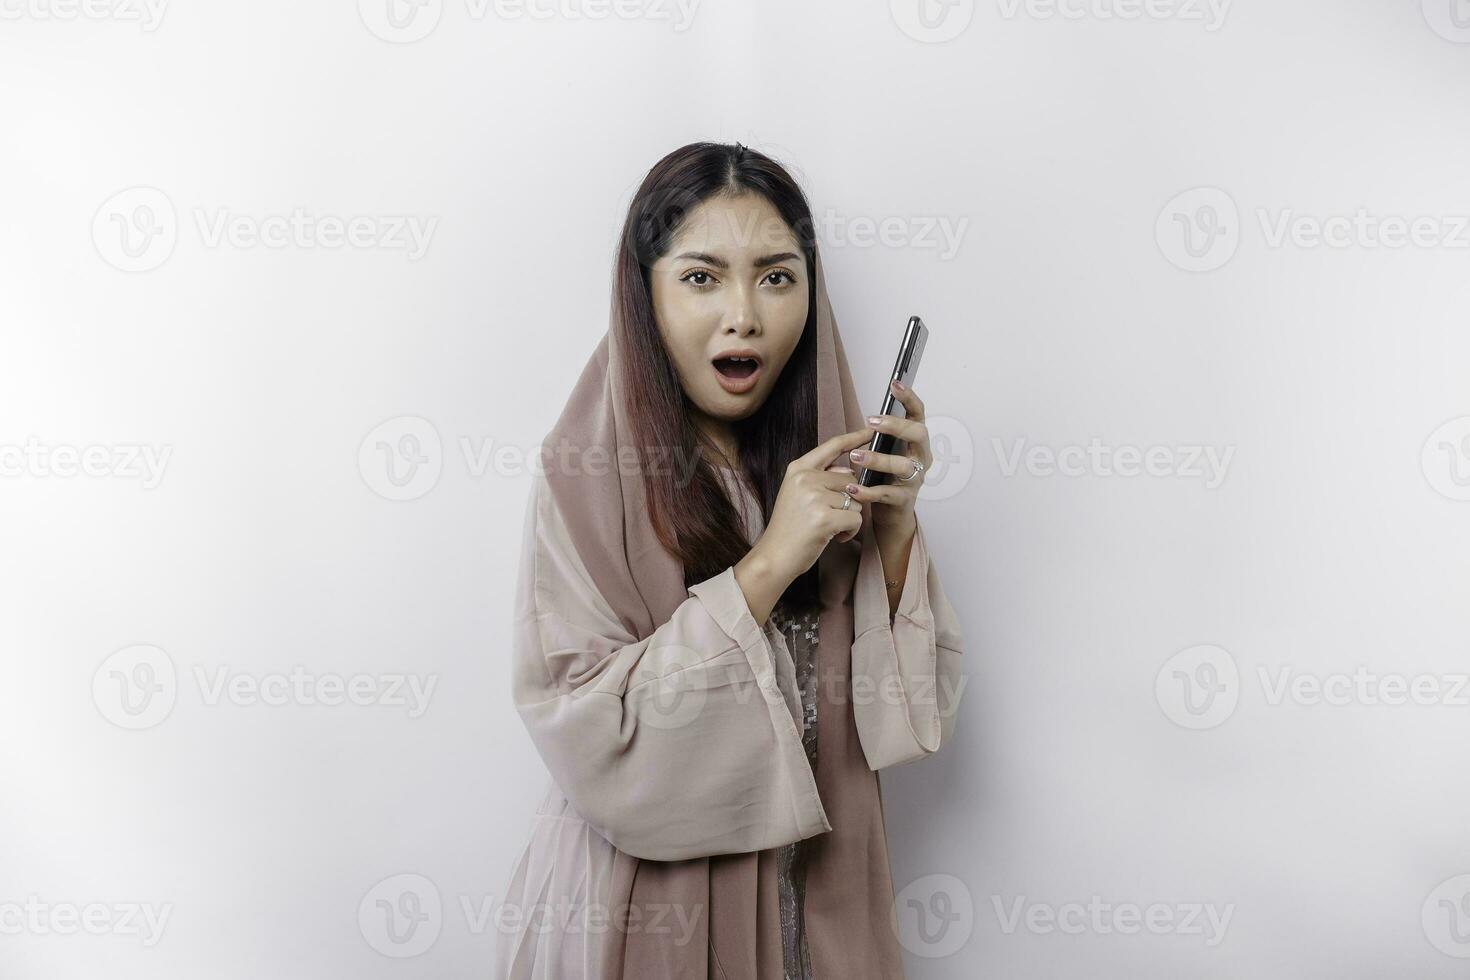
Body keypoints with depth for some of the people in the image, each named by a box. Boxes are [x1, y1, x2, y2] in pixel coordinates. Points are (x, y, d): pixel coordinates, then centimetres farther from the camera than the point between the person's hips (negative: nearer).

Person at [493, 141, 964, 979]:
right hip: (642, 904, -4)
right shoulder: (591, 474, -16)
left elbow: (909, 711, -3)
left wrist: (894, 525, -17)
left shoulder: (826, 459, -3)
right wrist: (768, 565, -26)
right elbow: (587, 738, -23)